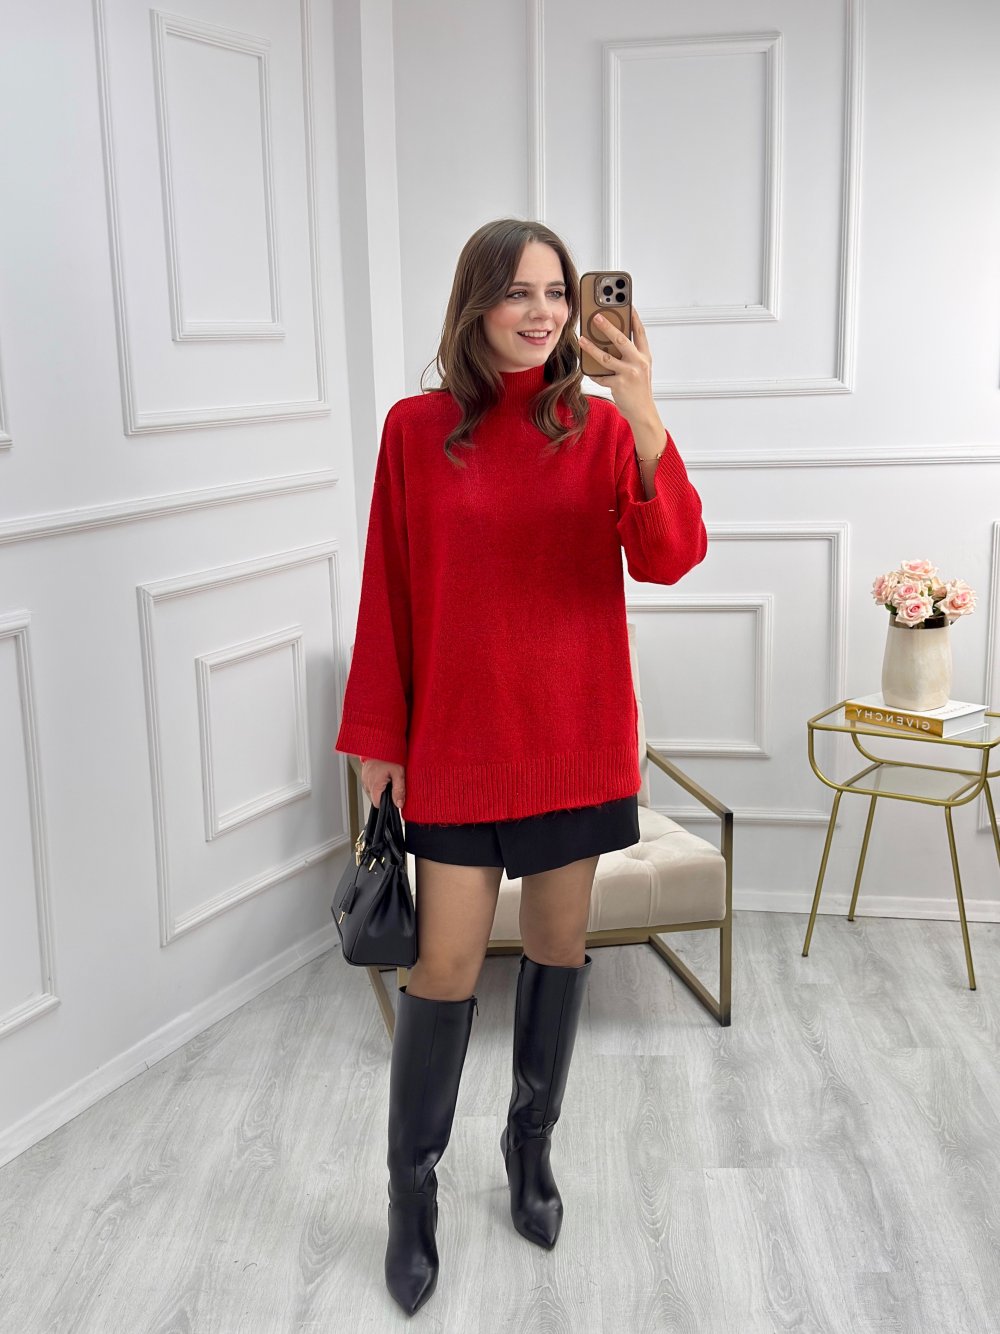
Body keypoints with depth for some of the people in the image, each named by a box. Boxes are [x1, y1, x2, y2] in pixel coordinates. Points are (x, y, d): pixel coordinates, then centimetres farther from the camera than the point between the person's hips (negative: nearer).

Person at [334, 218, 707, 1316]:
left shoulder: (602, 429, -1)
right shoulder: (417, 430, -2)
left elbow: (668, 560, -15)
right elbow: (388, 595, 1)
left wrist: (648, 426, -29)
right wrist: (377, 736, 2)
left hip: (577, 736, 2)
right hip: (458, 740, -1)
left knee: (558, 945, 14)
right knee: (446, 966, 1)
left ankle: (531, 1142, 37)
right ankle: (412, 1186, 22)